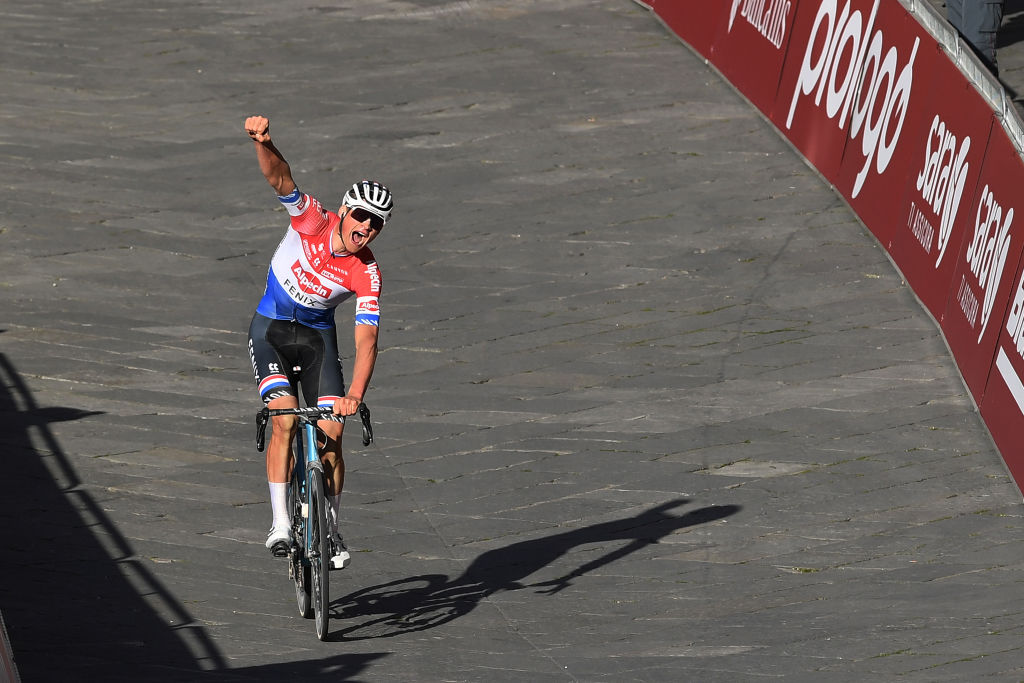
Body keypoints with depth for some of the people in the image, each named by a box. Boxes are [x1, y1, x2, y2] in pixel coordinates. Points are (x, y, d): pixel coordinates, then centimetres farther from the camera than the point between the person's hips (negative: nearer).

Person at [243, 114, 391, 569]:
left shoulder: (367, 274, -20)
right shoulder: (314, 222, -21)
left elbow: (366, 340, -26)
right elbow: (280, 178, -34)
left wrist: (355, 396, -41)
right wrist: (263, 143, -56)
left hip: (317, 335, 1)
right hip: (271, 328, -1)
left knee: (332, 433, -8)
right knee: (285, 419, -20)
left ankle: (331, 529, 10)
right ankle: (280, 523, -18)